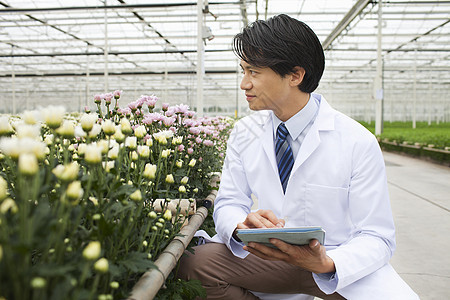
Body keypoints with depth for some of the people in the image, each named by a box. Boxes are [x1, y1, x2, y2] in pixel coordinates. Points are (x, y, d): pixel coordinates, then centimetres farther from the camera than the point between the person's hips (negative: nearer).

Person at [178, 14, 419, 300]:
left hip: (339, 263, -2)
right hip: (273, 254, 3)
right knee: (193, 264, -21)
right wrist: (243, 226, -25)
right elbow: (229, 203, 0)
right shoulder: (244, 133, -2)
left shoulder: (359, 142, -15)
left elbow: (376, 237, -12)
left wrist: (326, 264, -33)